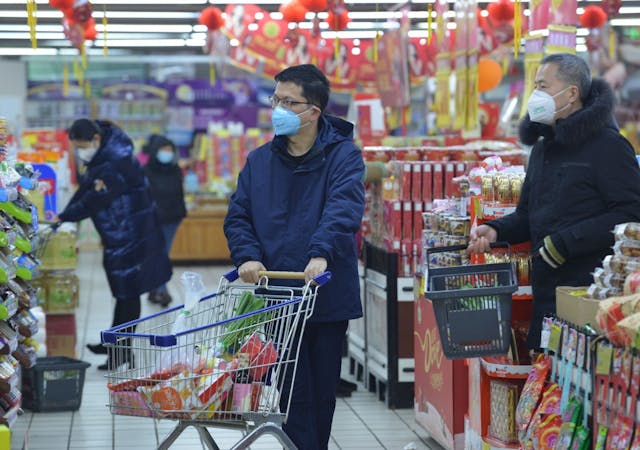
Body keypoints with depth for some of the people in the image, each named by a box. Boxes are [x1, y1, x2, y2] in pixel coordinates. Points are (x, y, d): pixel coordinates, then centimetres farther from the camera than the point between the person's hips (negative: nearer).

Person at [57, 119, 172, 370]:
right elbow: (84, 190, 10)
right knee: (122, 290, 18)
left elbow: (93, 201, -26)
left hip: (130, 235, -10)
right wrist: (65, 217, -1)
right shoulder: (96, 157, 5)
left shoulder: (116, 163, -26)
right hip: (116, 236, 10)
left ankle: (123, 350, 6)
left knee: (128, 292, -1)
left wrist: (63, 219, -19)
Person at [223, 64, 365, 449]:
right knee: (293, 393, 0)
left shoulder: (343, 156, -4)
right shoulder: (260, 161, 9)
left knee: (323, 392, 11)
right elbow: (238, 216, 8)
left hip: (328, 297, -2)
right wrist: (247, 256, -12)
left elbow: (344, 209, -20)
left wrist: (321, 253, -37)